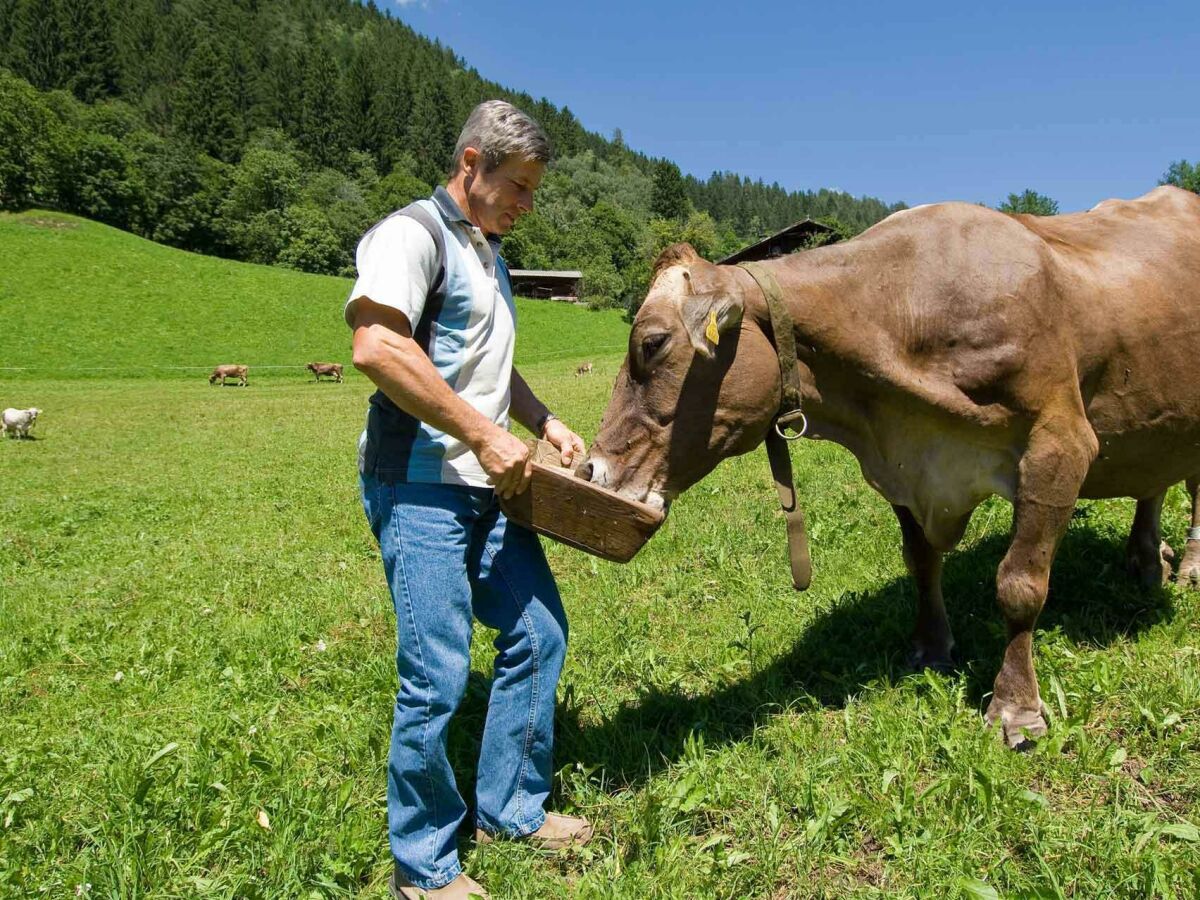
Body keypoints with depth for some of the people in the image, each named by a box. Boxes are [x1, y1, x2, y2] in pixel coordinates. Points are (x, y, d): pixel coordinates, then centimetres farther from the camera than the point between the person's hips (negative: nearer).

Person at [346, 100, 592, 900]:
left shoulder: (487, 252, 20)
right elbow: (375, 346, -24)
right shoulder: (413, 234, -9)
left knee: (538, 633, 12)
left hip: (488, 486, 10)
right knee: (437, 675, -5)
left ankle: (510, 810, 29)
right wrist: (484, 434, -21)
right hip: (420, 486, -9)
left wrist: (546, 423, 15)